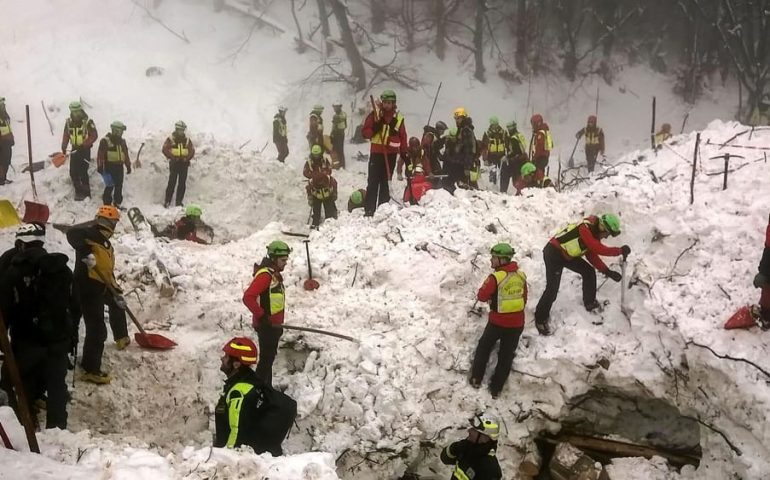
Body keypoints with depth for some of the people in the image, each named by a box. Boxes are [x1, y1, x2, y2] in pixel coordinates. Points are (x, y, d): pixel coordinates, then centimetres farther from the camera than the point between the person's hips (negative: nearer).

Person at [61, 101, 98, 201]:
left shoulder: (88, 122, -12)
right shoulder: (69, 122, 4)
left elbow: (94, 135, -13)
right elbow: (66, 135, 11)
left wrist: (84, 145, -20)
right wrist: (64, 148, 1)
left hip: (85, 150, -6)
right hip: (74, 150, 6)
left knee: (83, 173, -9)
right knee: (73, 172, 6)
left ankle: (86, 193, 1)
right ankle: (78, 192, 20)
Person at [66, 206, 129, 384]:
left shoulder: (106, 244, 19)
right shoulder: (91, 233, -10)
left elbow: (108, 272, 20)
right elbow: (72, 233, -31)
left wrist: (116, 292, 14)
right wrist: (85, 253, -41)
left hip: (100, 287, 10)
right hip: (88, 287, -10)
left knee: (117, 303, 35)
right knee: (97, 330, -9)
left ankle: (121, 338, 53)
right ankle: (91, 370, -3)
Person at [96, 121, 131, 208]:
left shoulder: (122, 141, 15)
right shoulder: (105, 141, -7)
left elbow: (126, 154, 23)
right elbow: (100, 154, -11)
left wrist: (128, 166, 21)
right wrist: (100, 166, -16)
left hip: (119, 166, 7)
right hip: (109, 166, -7)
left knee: (119, 186, 10)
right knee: (110, 185, -7)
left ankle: (117, 203, 20)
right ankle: (107, 203, 1)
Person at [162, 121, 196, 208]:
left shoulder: (187, 140, 10)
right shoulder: (171, 139, 1)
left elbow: (192, 150, 9)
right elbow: (165, 149, -5)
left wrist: (187, 158, -7)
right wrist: (172, 157, -14)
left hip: (184, 164, 3)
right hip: (174, 164, -3)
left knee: (182, 184, 3)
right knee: (172, 183, -7)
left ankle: (179, 202, 10)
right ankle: (167, 201, -3)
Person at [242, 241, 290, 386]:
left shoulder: (274, 274, 10)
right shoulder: (265, 275, -21)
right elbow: (248, 297, -29)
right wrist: (262, 317, -25)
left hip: (274, 325, 10)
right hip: (266, 325, -10)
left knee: (269, 357, 18)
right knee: (266, 359, -5)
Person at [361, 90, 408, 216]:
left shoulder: (398, 118, 7)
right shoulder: (374, 114, 2)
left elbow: (403, 136, 10)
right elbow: (365, 132, 2)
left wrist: (404, 153, 3)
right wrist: (375, 128, -17)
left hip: (391, 154, 2)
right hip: (376, 152, -2)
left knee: (386, 182, 7)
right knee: (373, 182, -6)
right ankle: (369, 210, -6)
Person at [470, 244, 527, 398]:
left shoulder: (496, 277, -20)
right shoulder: (521, 275, -1)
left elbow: (481, 296, -13)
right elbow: (524, 298, 10)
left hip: (498, 321, -4)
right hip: (517, 323, 4)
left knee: (484, 348, 22)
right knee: (506, 355, 15)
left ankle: (476, 378, 28)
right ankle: (496, 388, 21)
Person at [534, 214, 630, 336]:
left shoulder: (595, 234, 1)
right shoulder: (584, 229, -29)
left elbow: (592, 255, 6)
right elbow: (599, 249, -34)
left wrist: (608, 271, -2)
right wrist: (620, 250, -27)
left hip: (567, 255, 9)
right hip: (554, 253, -9)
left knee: (589, 272, 9)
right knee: (552, 289, -11)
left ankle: (590, 303, 25)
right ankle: (540, 319, 2)